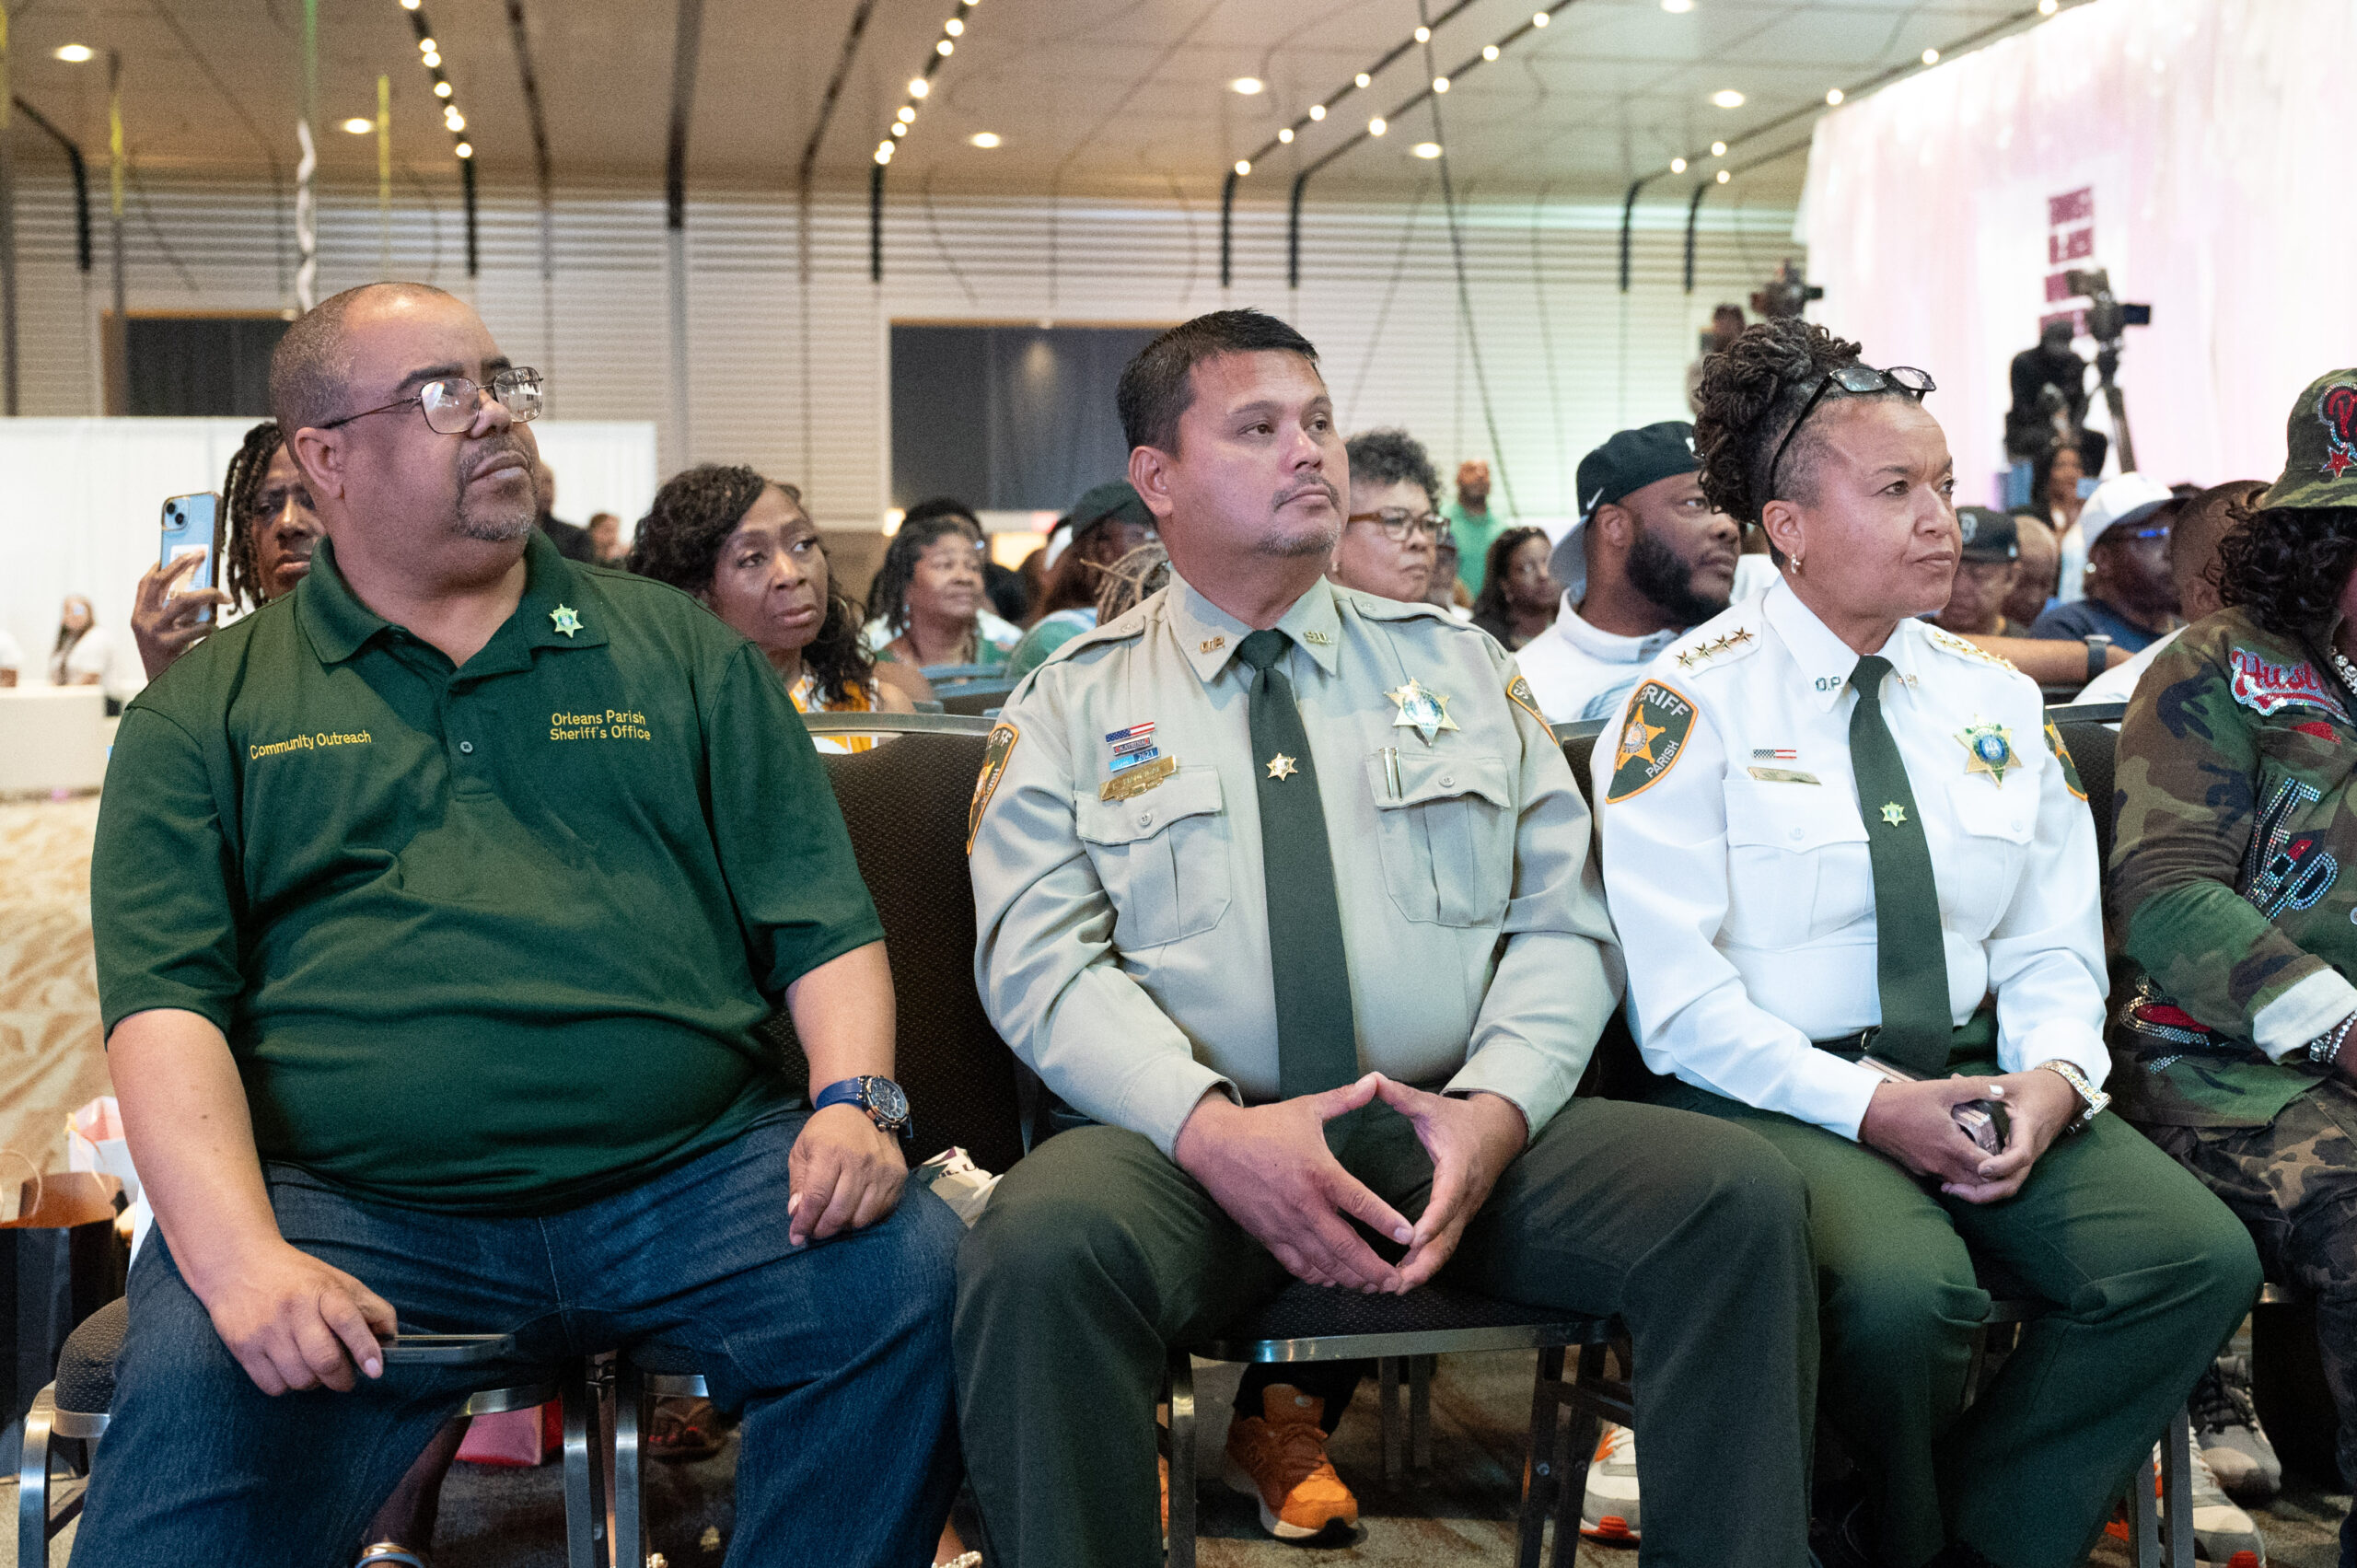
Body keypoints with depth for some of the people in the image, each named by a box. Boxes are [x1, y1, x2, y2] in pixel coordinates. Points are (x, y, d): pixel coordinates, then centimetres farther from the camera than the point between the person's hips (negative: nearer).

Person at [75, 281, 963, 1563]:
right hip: (347, 1213, -2)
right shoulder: (209, 710, 12)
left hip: (697, 1176, 3)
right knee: (194, 1395, -32)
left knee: (915, 1276, -23)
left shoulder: (681, 654, 17)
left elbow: (821, 923, 12)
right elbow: (164, 1006, 0)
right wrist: (241, 1259, -17)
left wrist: (852, 1099, -8)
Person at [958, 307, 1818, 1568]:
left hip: (1454, 1134, 3)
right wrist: (1212, 1127, -20)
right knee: (1039, 1248, -36)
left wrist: (1495, 1107, -10)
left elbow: (1562, 925, 11)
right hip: (1185, 1144, -2)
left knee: (1740, 1196, -23)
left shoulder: (1459, 667, 18)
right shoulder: (1070, 707, 10)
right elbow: (1041, 961, -2)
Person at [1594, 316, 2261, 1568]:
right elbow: (1674, 992, -11)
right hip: (1777, 1094, -6)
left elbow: (2054, 948, 13)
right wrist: (1864, 1104, -19)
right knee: (1905, 1284, -34)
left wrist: (2054, 1074, -9)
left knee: (2199, 1256, -18)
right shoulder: (1692, 702, -5)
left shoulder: (1994, 702, 14)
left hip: (1979, 1077, 6)